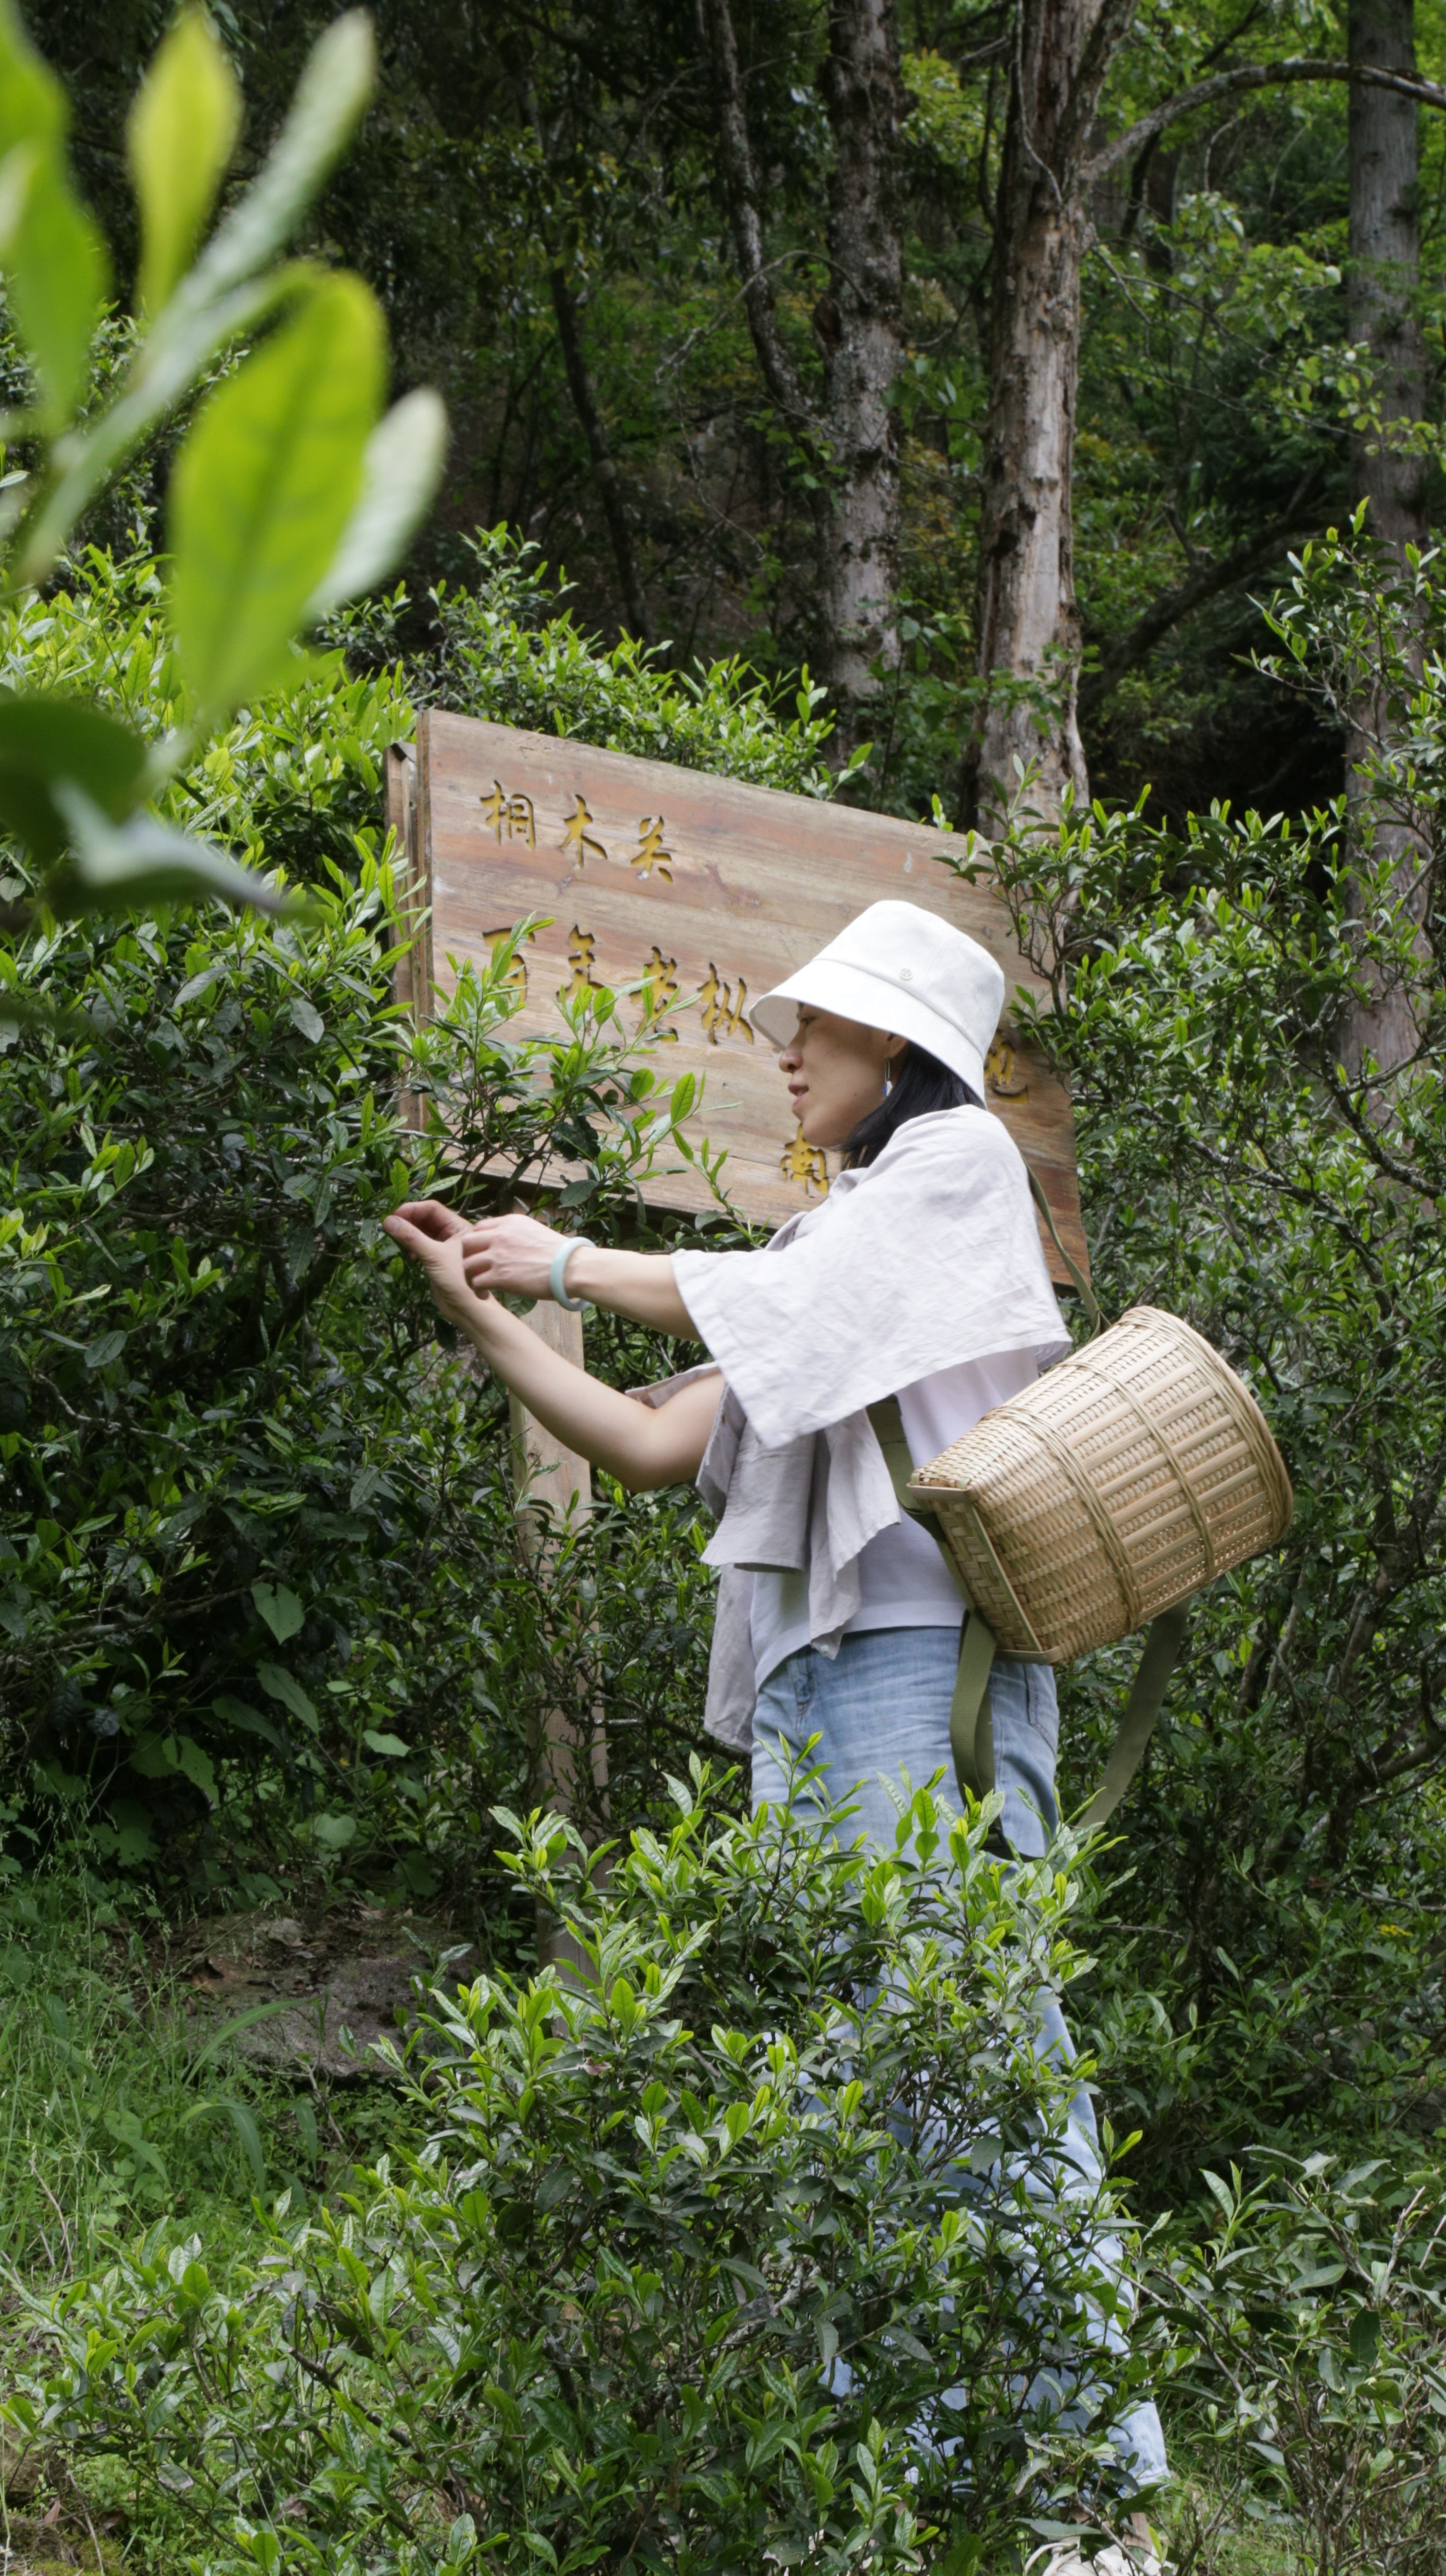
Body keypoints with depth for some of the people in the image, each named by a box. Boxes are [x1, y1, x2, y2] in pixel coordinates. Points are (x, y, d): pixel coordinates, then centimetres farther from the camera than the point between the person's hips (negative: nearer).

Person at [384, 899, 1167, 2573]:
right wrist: (483, 1312, 18)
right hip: (802, 1679, 8)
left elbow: (767, 1304, -5)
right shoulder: (829, 1242, 27)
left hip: (923, 1645, -8)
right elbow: (656, 1446, 21)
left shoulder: (960, 1155, 7)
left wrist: (567, 1262, 7)